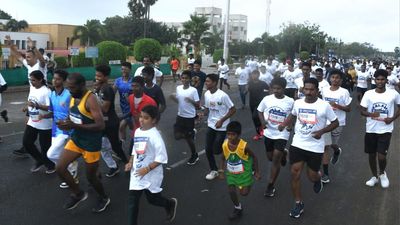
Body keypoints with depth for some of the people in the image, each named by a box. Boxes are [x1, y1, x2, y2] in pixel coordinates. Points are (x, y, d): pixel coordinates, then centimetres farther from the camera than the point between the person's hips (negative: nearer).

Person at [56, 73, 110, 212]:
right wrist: (66, 124, -7)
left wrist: (74, 126, -33)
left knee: (90, 176, 8)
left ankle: (104, 199, 37)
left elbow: (100, 125, -29)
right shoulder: (73, 97, 2)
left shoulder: (90, 100, -24)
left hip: (91, 144, -7)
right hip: (75, 140, 8)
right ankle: (78, 194, 23)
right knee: (60, 168, 1)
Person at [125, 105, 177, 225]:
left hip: (151, 174, -6)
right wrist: (130, 163, 1)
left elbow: (161, 158, -22)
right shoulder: (137, 131, 2)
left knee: (152, 199, 14)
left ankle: (170, 203, 45)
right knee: (132, 200, 4)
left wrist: (147, 169, -24)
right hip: (137, 173, 6)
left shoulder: (155, 135, -21)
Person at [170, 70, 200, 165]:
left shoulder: (193, 90, -16)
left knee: (188, 138, 5)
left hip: (190, 117, -5)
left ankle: (194, 155, 27)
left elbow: (198, 105, -14)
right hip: (180, 115, 5)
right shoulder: (178, 88, -1)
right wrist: (173, 98, -9)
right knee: (177, 136, 3)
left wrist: (190, 100, -31)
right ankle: (191, 134, 30)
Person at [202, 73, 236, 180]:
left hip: (222, 127, -6)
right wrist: (203, 114, -10)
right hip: (211, 125, 6)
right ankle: (214, 170, 25)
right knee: (208, 149, 7)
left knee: (217, 150, -3)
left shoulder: (222, 95, -22)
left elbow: (233, 110, -16)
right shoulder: (206, 94, -1)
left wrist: (221, 120, -19)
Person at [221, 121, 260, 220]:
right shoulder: (224, 145, -18)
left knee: (244, 193, 2)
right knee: (231, 191, 0)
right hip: (231, 173, 3)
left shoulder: (244, 146, -29)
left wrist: (257, 172, -7)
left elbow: (254, 157, -13)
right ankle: (237, 209, 28)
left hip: (244, 172, -3)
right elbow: (223, 158, 2)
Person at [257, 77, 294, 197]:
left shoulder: (290, 101, -12)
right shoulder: (267, 99, -7)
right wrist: (262, 121, -11)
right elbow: (260, 111, 7)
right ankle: (283, 153, 52)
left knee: (276, 159, -8)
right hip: (269, 132, 4)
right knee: (270, 157, 17)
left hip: (282, 133, -3)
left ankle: (271, 185, 7)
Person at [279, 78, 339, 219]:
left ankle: (318, 180, 47)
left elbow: (335, 123, -4)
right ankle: (298, 204, 15)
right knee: (295, 173, -1)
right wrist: (284, 124, 1)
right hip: (297, 144, 3)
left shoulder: (324, 105, -13)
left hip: (315, 147, -3)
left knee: (312, 176, 7)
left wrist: (321, 131, -19)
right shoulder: (297, 103, -1)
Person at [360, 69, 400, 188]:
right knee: (371, 154, 13)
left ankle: (382, 173, 23)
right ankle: (374, 176, 35)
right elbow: (362, 111, -1)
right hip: (371, 129, 2)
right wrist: (371, 114, -23)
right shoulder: (368, 94, -4)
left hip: (385, 130, -2)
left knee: (381, 156, -9)